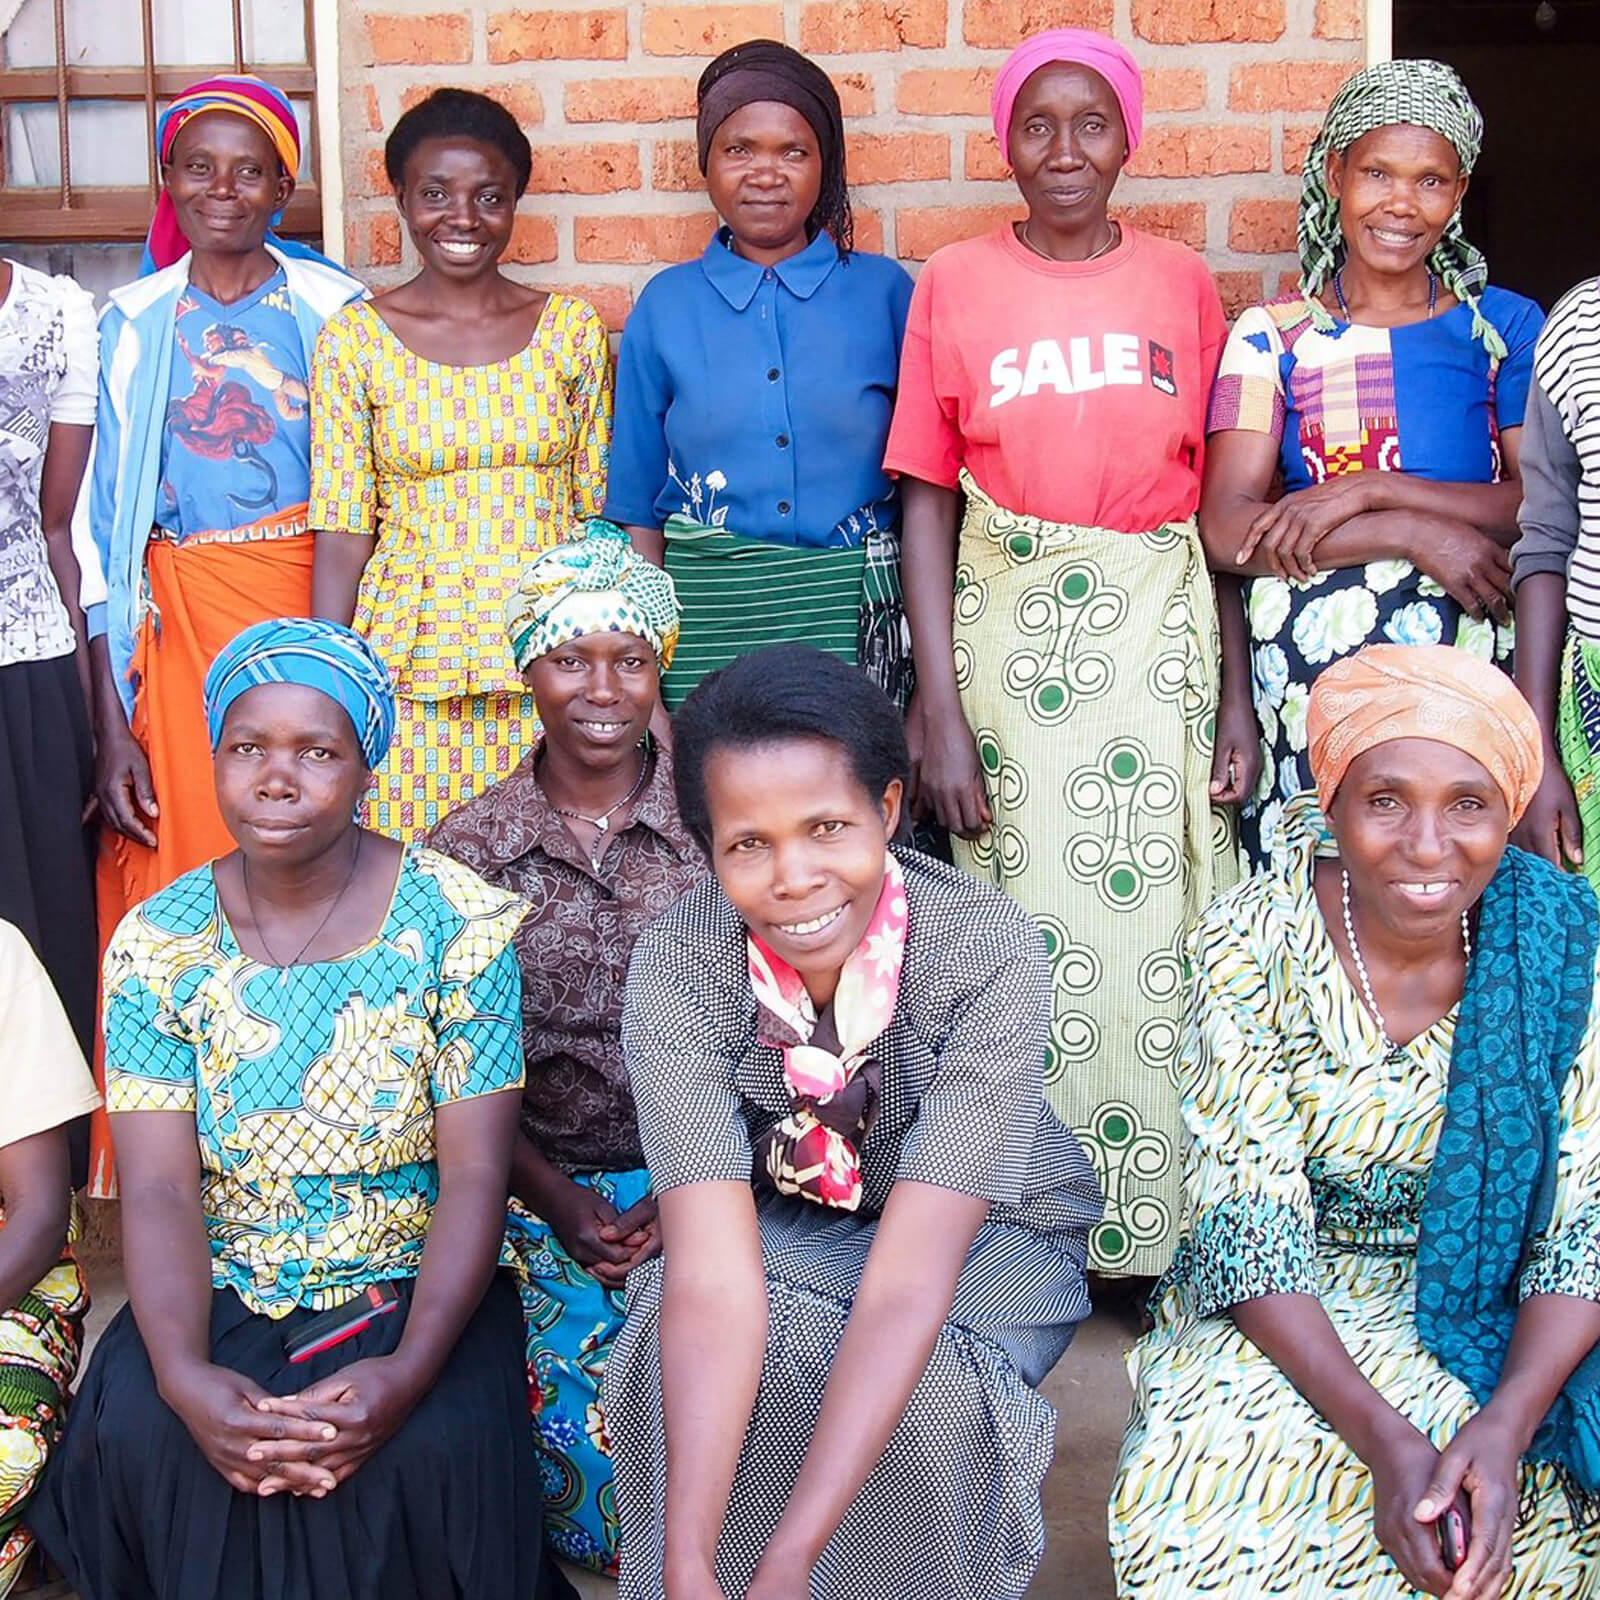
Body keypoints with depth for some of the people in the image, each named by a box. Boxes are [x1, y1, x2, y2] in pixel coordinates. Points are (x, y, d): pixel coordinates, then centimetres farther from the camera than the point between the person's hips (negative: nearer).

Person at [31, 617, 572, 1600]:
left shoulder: (459, 922, -8)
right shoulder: (156, 944, -2)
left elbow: (476, 1174, -12)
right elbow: (158, 1191, -9)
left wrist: (411, 1369, -27)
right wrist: (184, 1375, -27)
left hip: (414, 1287, -2)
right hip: (222, 1290, 2)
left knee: (431, 1449, -30)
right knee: (135, 1438, -26)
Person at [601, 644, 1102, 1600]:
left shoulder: (990, 952, -32)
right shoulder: (677, 965, -25)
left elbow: (908, 1279, -37)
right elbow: (711, 1269, -34)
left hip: (989, 1229, -1)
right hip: (786, 1221, 2)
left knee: (921, 1397, -31)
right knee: (685, 1343, -29)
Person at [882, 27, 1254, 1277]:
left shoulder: (1182, 283, 7)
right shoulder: (955, 284, 3)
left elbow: (1220, 501, 7)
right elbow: (929, 499, 0)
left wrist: (1238, 694, 0)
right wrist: (939, 709, -8)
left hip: (1162, 633, 1)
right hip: (1010, 631, -1)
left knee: (1160, 926, 2)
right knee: (1027, 931, 2)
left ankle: (1160, 1237, 17)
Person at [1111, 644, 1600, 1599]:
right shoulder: (1251, 949, -15)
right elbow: (1250, 1227, -16)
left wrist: (1506, 1424, -27)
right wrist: (1384, 1437, -29)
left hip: (1503, 1309, 2)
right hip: (1296, 1304, -1)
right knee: (1210, 1491, -29)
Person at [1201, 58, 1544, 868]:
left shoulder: (1504, 326, 10)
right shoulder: (1271, 336, 6)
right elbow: (1225, 529, -6)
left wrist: (1373, 490, -13)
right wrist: (1419, 534, -13)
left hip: (1468, 652, 1)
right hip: (1309, 655, -1)